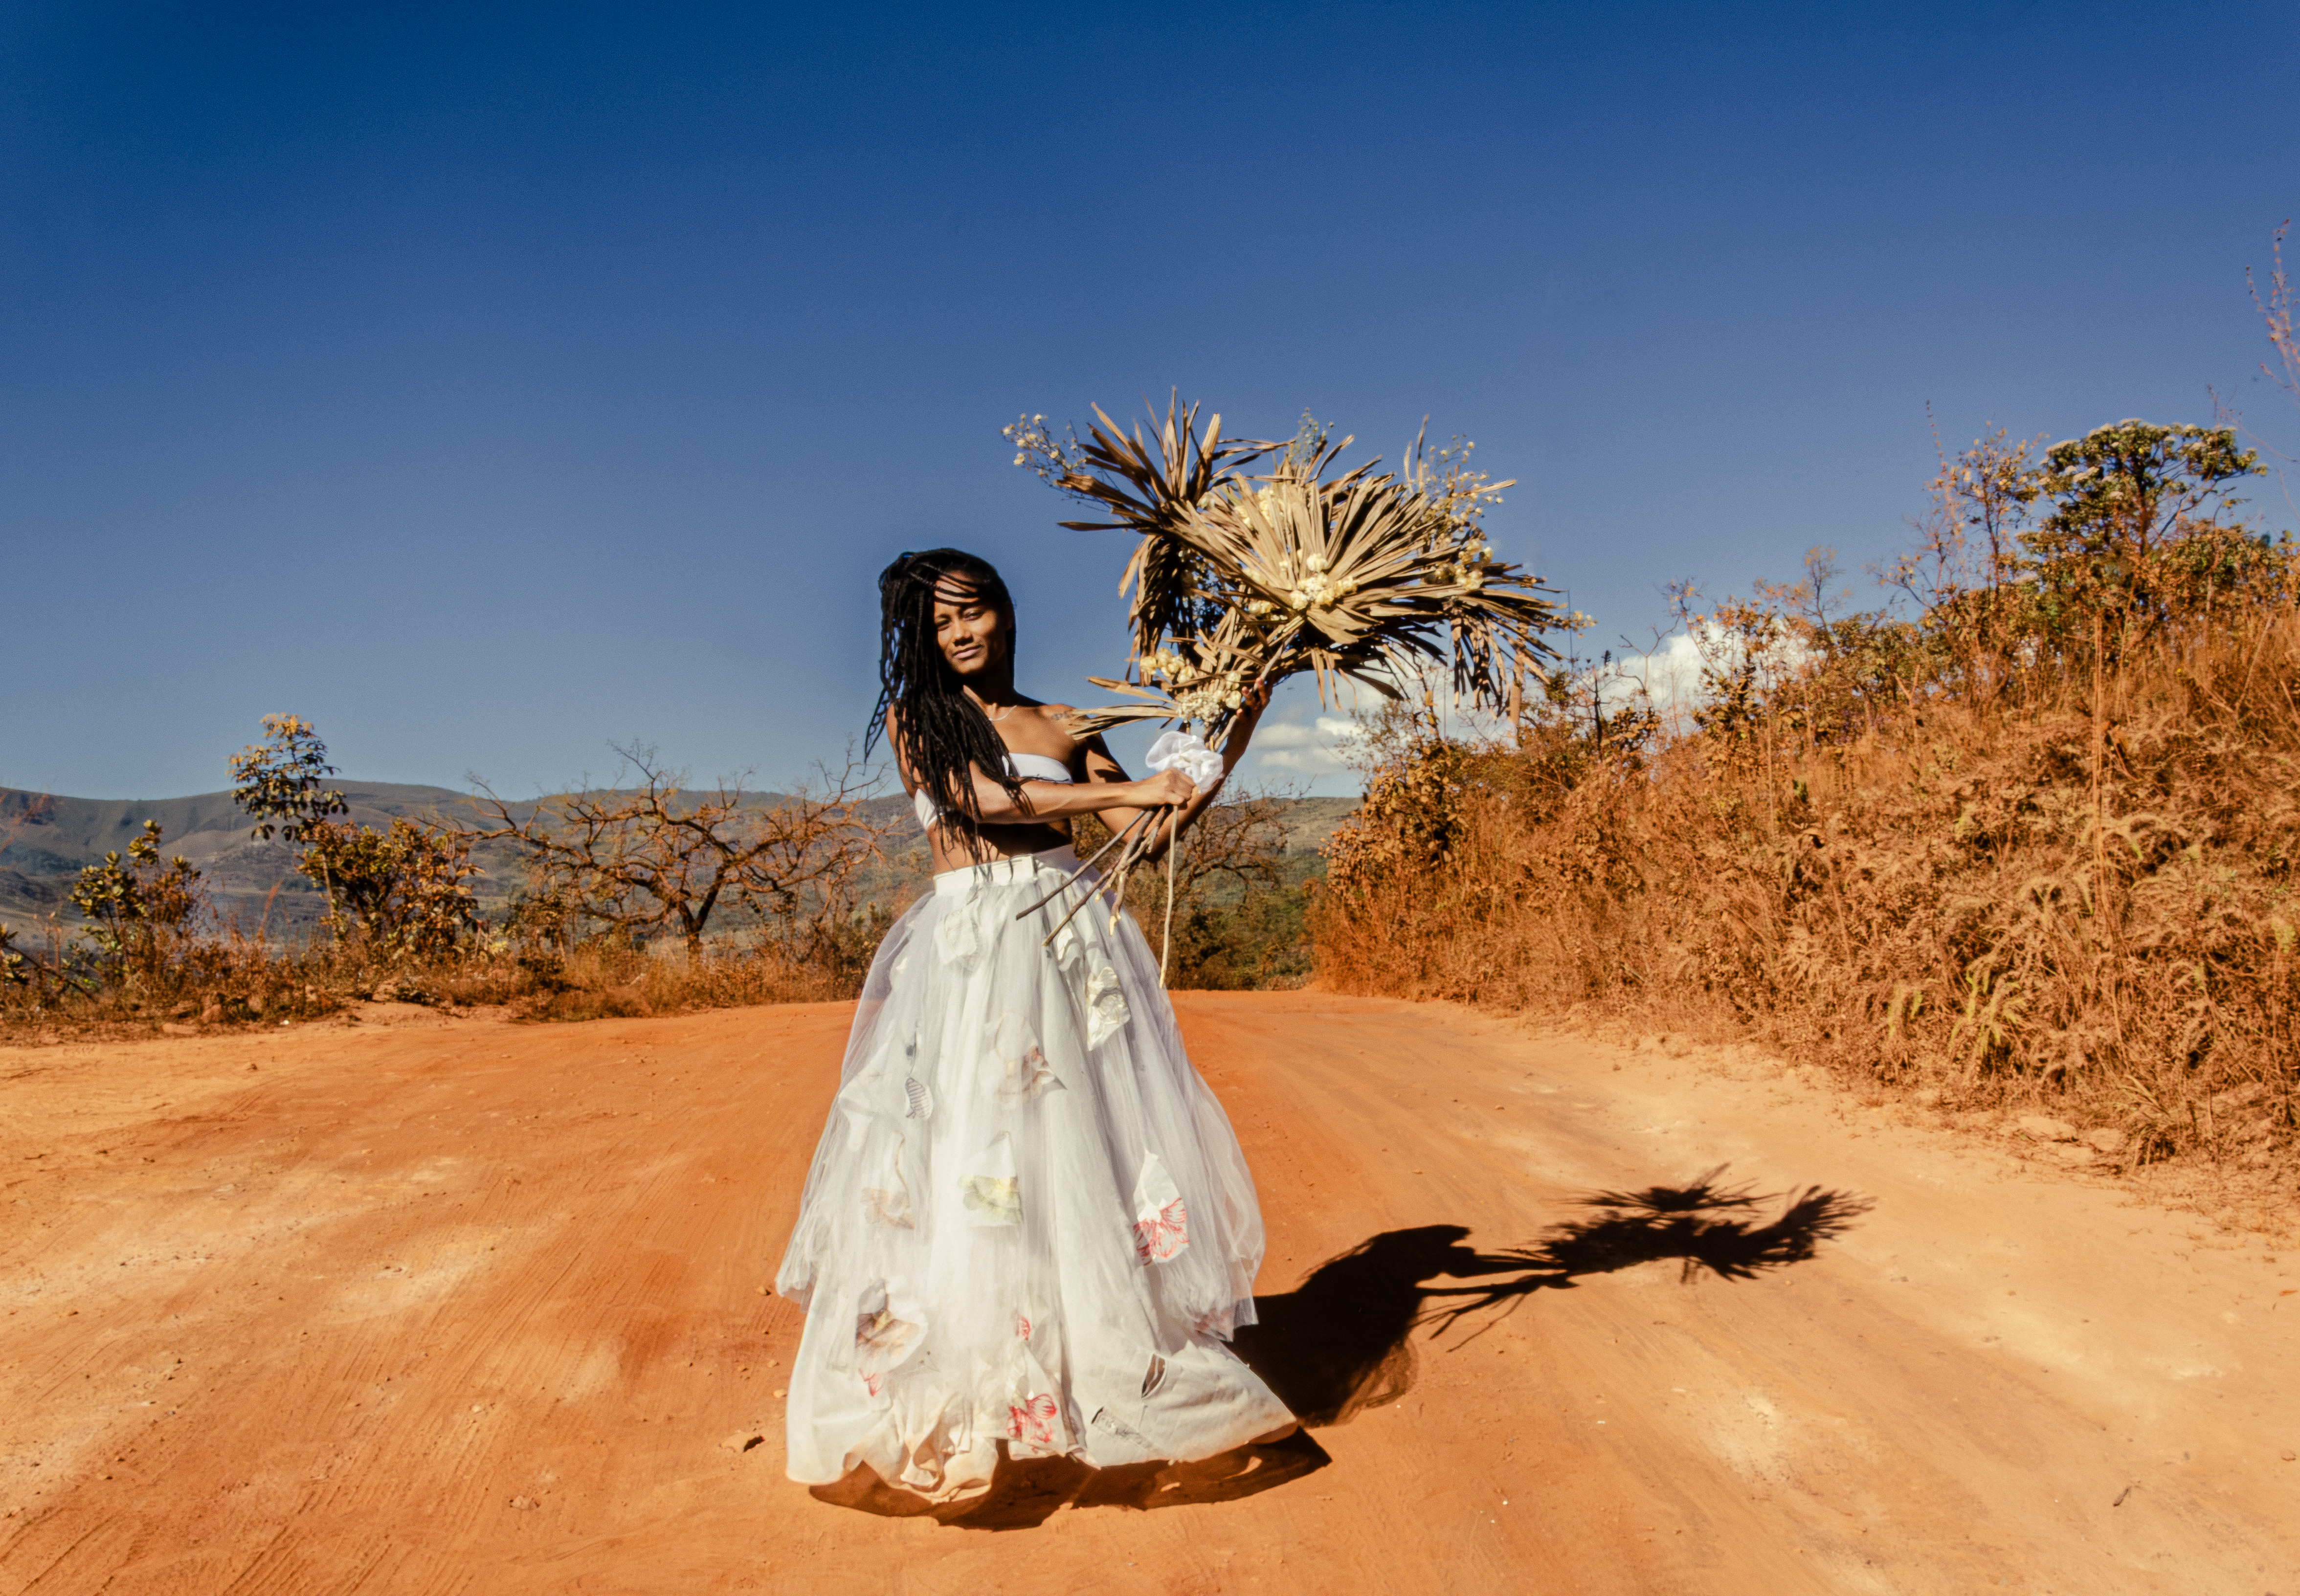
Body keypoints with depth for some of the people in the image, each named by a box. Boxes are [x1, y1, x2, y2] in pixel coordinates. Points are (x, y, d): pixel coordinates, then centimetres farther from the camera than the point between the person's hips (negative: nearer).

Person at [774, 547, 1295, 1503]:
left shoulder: (1061, 727, 14)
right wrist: (1127, 789, -10)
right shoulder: (913, 718, 8)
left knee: (1090, 1137, 1)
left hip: (1068, 937, 2)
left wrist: (1228, 746, -3)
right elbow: (992, 800, -9)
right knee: (971, 1150, -3)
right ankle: (964, 1385, 8)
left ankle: (1119, 1369, 13)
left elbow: (1151, 829, 7)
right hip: (966, 947, -2)